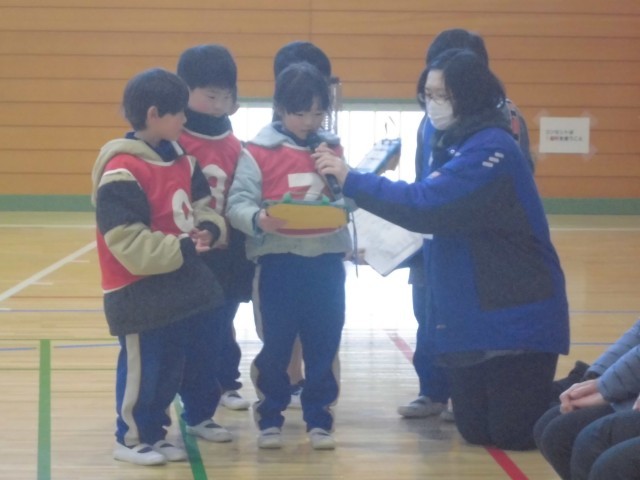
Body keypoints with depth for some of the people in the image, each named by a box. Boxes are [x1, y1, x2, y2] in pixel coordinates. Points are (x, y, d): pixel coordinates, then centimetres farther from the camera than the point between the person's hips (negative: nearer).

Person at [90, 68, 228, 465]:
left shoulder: (181, 159, 7)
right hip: (140, 291, -8)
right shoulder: (121, 171, -21)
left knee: (172, 365, 16)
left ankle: (154, 434, 29)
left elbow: (202, 206, 16)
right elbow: (128, 242, -25)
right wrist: (182, 248, -22)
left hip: (182, 284, 8)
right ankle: (131, 439, 18)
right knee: (141, 366, 3)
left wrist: (210, 230, -8)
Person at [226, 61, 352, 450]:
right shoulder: (259, 152, -5)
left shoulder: (332, 149, 9)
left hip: (327, 262, 3)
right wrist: (258, 219, -30)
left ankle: (319, 418, 18)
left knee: (324, 345, 7)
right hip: (279, 263, -3)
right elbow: (237, 204, -11)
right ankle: (270, 418, 19)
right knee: (276, 345, 6)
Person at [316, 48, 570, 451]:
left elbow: (427, 204, -29)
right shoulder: (456, 144, 11)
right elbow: (442, 218, 14)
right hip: (469, 316, 9)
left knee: (514, 436, -3)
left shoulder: (491, 148, -20)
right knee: (476, 433, 11)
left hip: (515, 318, -9)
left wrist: (351, 180, -26)